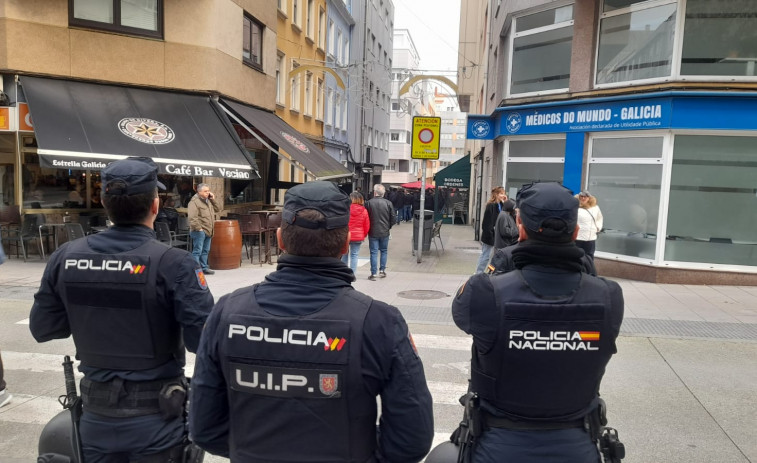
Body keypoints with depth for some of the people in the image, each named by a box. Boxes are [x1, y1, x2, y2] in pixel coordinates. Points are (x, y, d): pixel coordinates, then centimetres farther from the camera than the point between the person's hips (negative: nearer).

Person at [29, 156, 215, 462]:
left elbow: (42, 328, 4)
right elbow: (205, 340, -24)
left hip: (96, 414, 4)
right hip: (155, 418, -4)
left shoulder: (65, 258, -6)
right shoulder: (172, 263, -22)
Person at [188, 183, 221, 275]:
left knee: (205, 250, 15)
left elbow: (217, 210, 20)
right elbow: (192, 217, -19)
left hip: (208, 231, 9)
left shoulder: (208, 201, 17)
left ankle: (204, 268, 23)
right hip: (199, 231, -9)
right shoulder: (194, 201, -11)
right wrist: (198, 228, -20)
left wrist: (213, 200, 8)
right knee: (197, 251, -7)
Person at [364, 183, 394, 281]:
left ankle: (373, 273, 3)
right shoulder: (388, 203, -6)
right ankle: (382, 270, 17)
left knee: (374, 252, 3)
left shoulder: (368, 203, -9)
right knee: (384, 251, 17)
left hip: (373, 232, -1)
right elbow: (393, 217, -2)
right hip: (385, 232, 1)